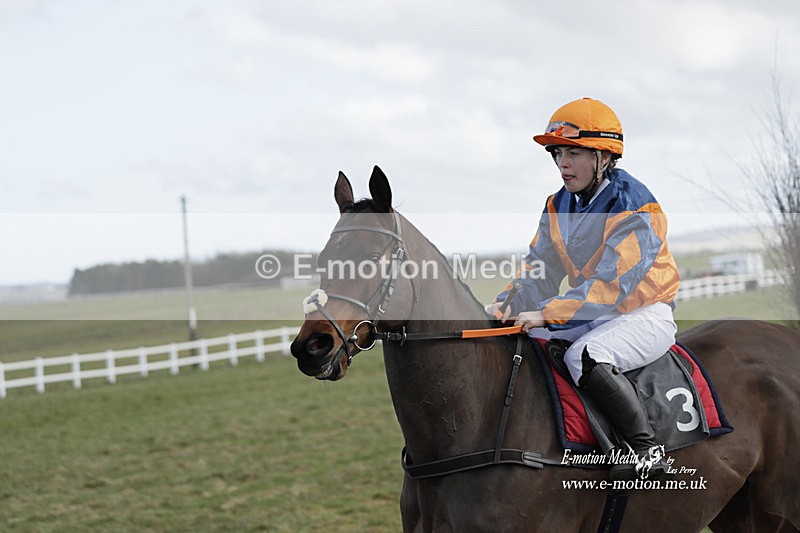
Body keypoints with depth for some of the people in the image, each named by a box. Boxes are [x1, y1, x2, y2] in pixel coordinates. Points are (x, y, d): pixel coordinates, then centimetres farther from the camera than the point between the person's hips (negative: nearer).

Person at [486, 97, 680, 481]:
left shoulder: (635, 208, -19)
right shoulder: (557, 207, 6)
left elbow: (612, 286, -27)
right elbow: (540, 269, 6)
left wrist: (546, 312, -32)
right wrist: (508, 304, -14)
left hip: (645, 313, -8)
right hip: (589, 313, 8)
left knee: (585, 356, -35)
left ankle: (648, 449, -27)